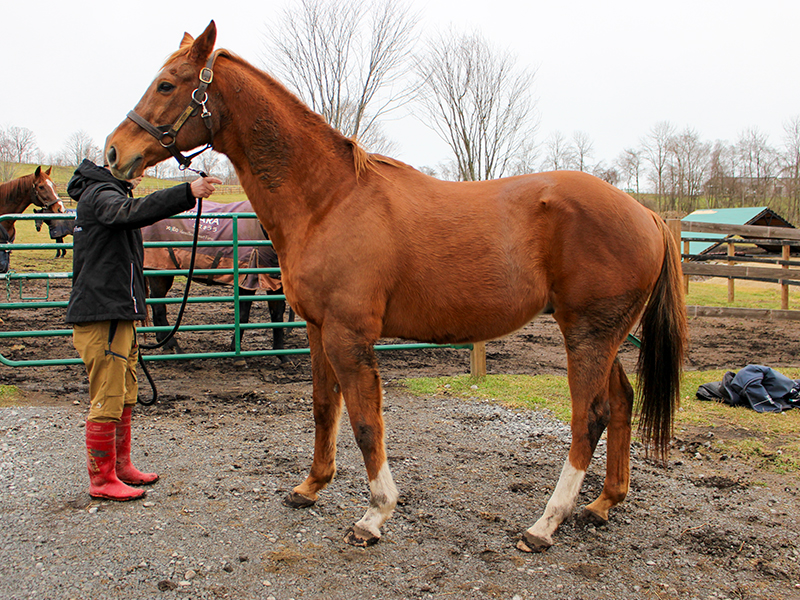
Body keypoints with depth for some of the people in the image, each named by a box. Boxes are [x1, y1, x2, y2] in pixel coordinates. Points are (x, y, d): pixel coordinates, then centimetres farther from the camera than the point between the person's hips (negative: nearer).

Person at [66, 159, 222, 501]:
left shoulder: (107, 194, 21)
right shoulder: (100, 195, -14)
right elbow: (132, 212, -37)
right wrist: (187, 193, -46)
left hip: (118, 315, 11)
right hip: (102, 317, -11)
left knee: (125, 398, 17)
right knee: (107, 401, -4)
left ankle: (120, 466, 29)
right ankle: (101, 479, 7)